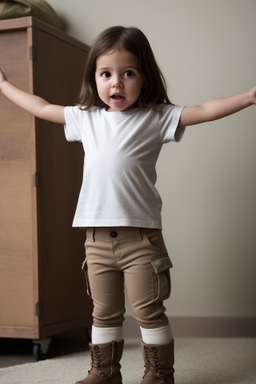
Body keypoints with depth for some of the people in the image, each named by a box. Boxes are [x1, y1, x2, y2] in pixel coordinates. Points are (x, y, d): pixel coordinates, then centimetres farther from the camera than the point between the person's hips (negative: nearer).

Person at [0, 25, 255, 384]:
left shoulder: (156, 117, -1)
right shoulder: (86, 118, 11)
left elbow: (204, 110, -7)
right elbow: (42, 107, 23)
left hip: (140, 235, -4)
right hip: (98, 236, 4)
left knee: (148, 311, 2)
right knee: (104, 312, 15)